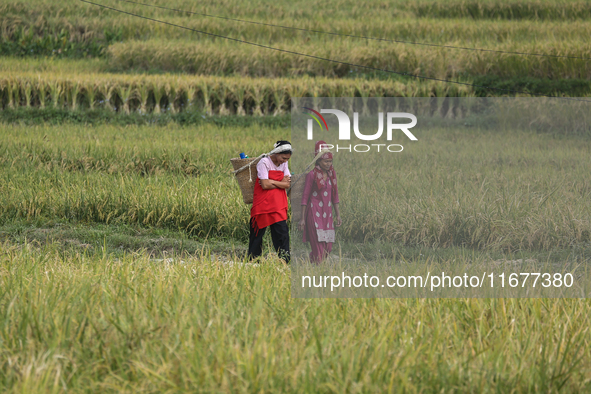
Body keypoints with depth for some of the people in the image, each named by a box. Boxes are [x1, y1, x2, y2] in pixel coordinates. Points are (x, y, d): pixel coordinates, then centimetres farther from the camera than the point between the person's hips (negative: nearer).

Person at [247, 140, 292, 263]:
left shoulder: (283, 164, 9)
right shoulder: (264, 163, -10)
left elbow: (287, 184, -2)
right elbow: (265, 185, -19)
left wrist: (271, 182, -13)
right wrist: (281, 183, -6)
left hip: (278, 205, 5)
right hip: (262, 205, -5)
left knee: (282, 232, -4)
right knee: (257, 233, 5)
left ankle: (285, 260, -4)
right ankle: (253, 259, 15)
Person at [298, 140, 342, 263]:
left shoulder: (332, 174, 8)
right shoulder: (312, 175, -9)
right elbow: (305, 197, -7)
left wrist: (338, 214, 12)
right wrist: (302, 219, -8)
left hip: (327, 214, 6)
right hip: (314, 213, -6)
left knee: (328, 248, 5)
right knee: (319, 247, -11)